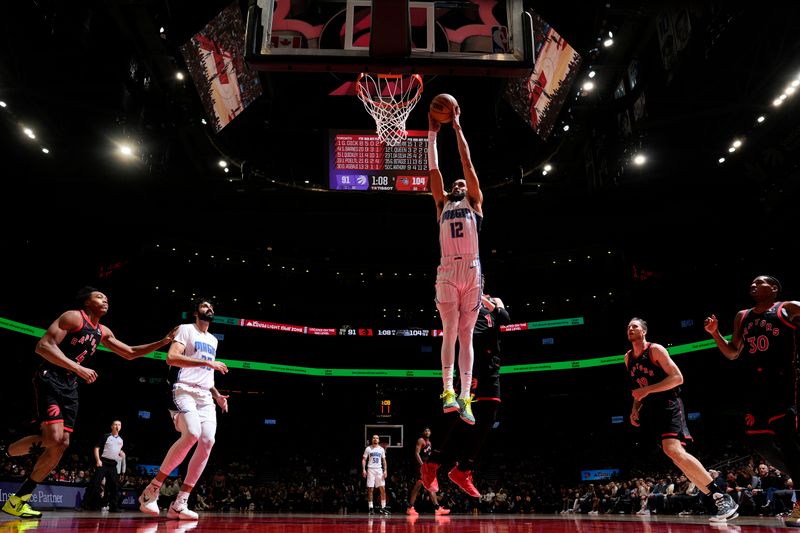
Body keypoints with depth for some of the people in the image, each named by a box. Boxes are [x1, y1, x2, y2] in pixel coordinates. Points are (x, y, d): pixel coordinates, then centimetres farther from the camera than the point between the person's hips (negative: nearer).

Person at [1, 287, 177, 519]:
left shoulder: (103, 332, 15)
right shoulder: (73, 317, -8)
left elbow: (130, 353, 21)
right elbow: (43, 346, -18)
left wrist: (164, 342, 11)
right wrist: (78, 368, -26)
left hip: (70, 387, 8)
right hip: (50, 380, -8)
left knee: (62, 444, 2)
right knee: (53, 439, -20)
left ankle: (19, 498, 11)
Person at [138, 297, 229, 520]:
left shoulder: (213, 340, 24)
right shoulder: (186, 329, 1)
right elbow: (172, 357, -16)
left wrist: (217, 395, 17)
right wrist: (207, 362, -18)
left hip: (205, 395, 7)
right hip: (184, 390, -7)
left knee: (207, 441, -11)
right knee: (192, 434, -29)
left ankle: (179, 503, -6)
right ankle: (152, 489, -14)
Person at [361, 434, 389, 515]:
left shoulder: (381, 449, 9)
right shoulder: (368, 449, 1)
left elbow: (384, 460, 12)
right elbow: (364, 460, 1)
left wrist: (385, 470, 2)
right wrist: (363, 469, -10)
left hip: (379, 470, 3)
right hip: (371, 470, -2)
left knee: (383, 489, -3)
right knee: (370, 489, -2)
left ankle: (383, 507, 4)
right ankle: (370, 508, 4)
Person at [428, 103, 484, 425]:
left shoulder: (474, 203, 17)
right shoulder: (442, 205, 22)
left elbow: (467, 162, 13)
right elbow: (434, 169, 19)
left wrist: (457, 127, 14)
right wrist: (433, 133, 20)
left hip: (471, 271, -1)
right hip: (447, 272, 1)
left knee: (466, 336, 0)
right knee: (450, 332, -7)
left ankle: (465, 397, -3)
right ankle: (448, 391, -10)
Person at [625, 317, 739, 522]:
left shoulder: (655, 349, -8)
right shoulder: (628, 358, 14)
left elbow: (677, 378, -16)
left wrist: (648, 390, -21)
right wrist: (635, 409, 11)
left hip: (668, 404, -8)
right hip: (651, 409, 8)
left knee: (673, 450, -26)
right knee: (675, 455, 4)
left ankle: (724, 497, -20)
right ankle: (718, 500, 11)